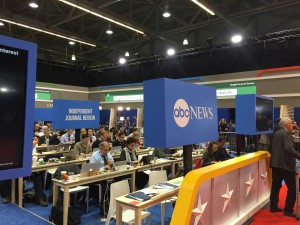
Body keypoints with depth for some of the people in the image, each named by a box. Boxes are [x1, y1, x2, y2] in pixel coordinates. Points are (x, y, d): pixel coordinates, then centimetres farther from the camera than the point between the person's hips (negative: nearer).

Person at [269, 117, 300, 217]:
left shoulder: (275, 133, 13)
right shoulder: (287, 133, -12)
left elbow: (271, 149, 16)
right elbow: (289, 148, -26)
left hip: (275, 163, 8)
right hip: (286, 164, -8)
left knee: (275, 186, 14)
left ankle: (273, 207, 22)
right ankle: (288, 210, 6)